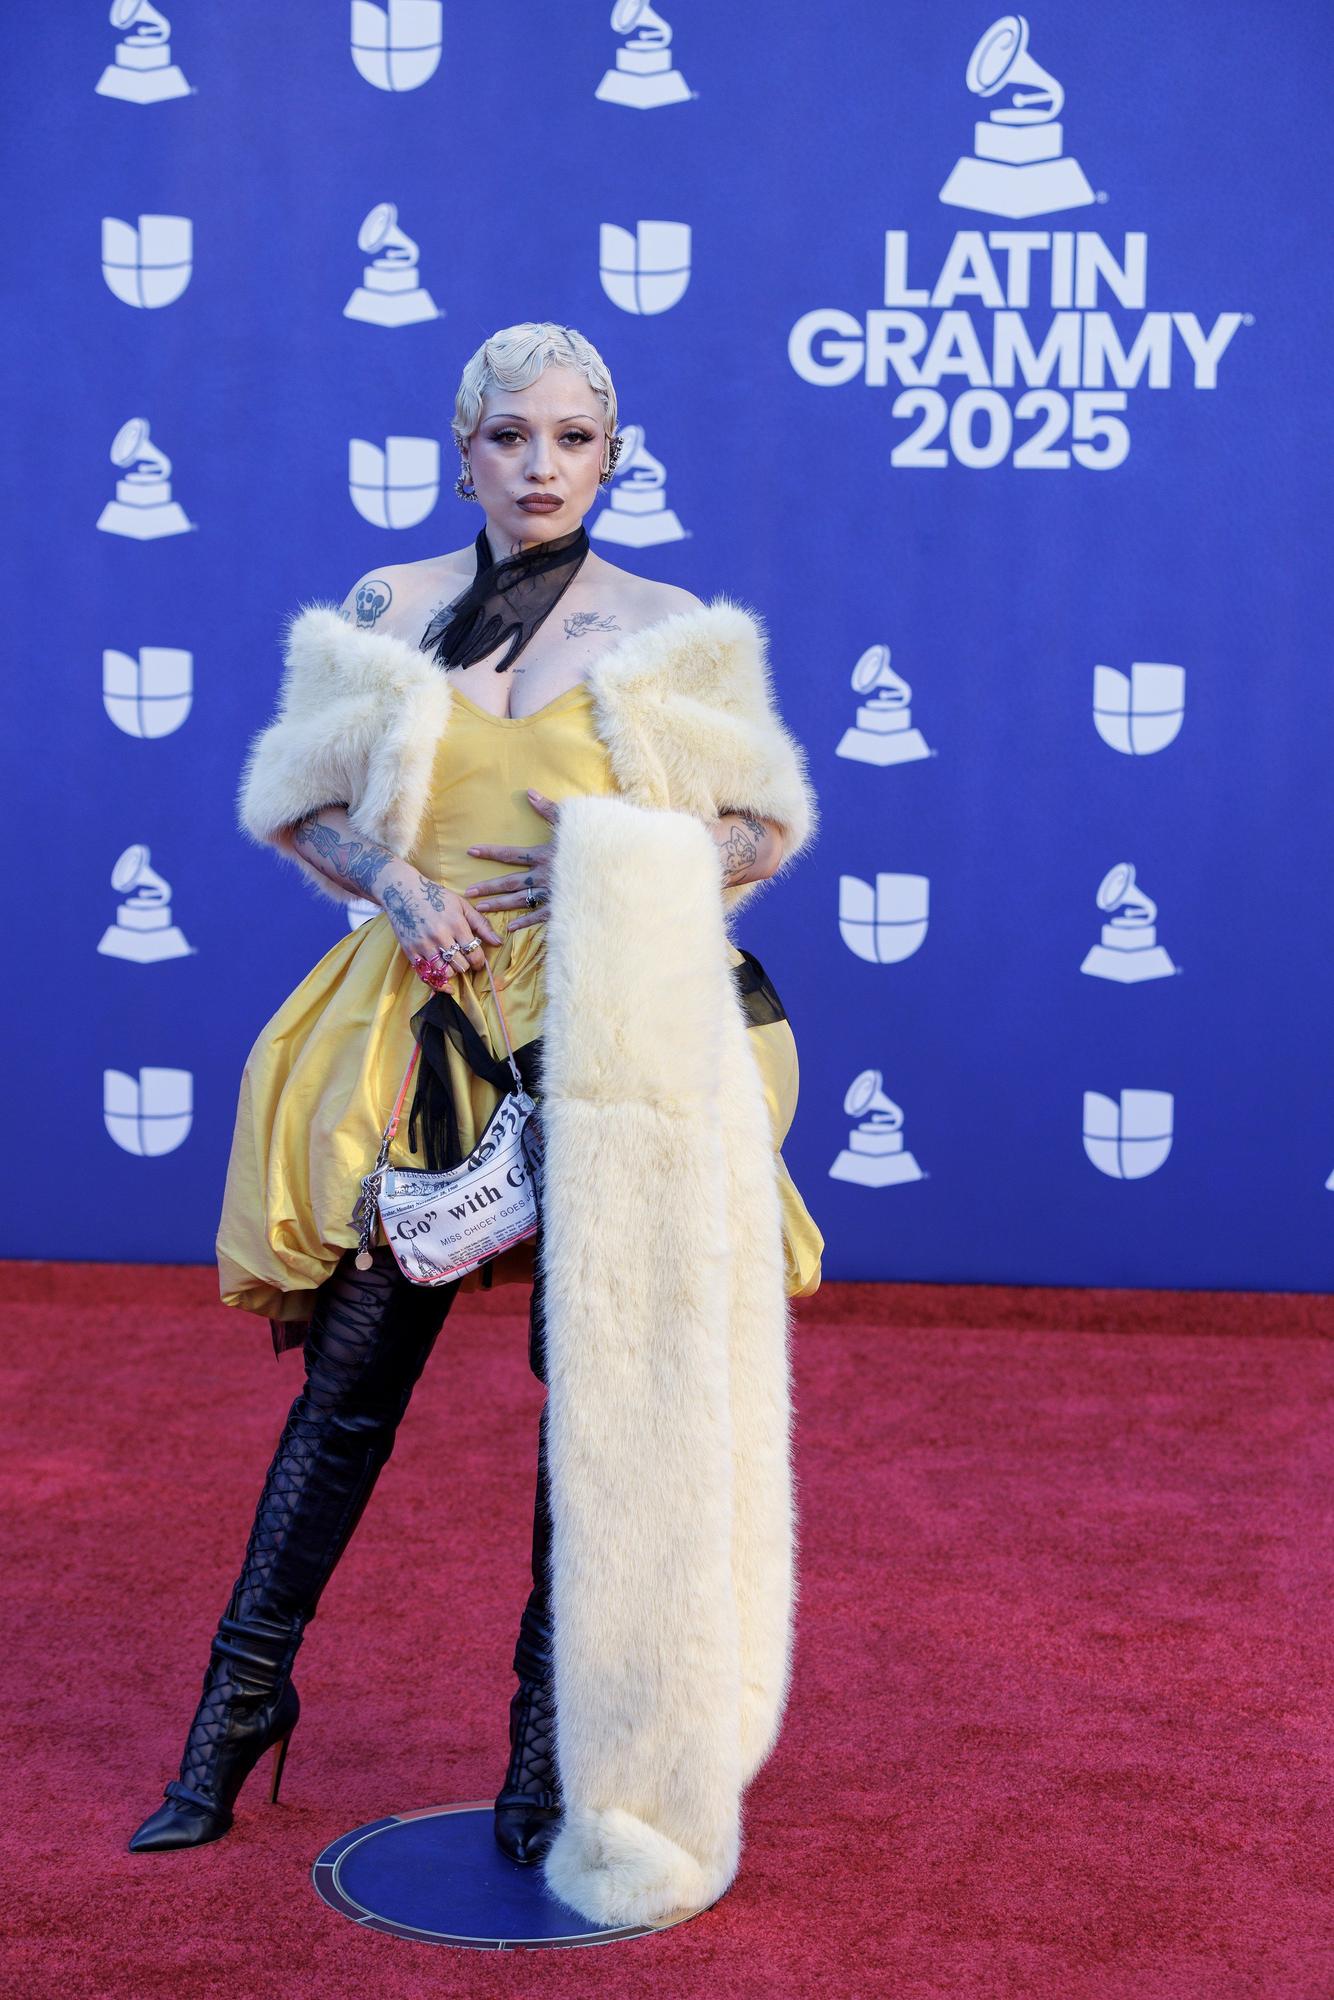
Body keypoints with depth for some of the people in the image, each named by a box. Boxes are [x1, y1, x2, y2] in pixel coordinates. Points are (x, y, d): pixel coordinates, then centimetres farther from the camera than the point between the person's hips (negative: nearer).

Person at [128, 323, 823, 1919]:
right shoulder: (389, 609, 7)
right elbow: (292, 803, 12)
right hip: (422, 1031, 1)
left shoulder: (669, 628, 3)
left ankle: (548, 1743, 16)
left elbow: (766, 831, 4)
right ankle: (239, 1706, 16)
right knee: (348, 1381, 2)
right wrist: (392, 882, -6)